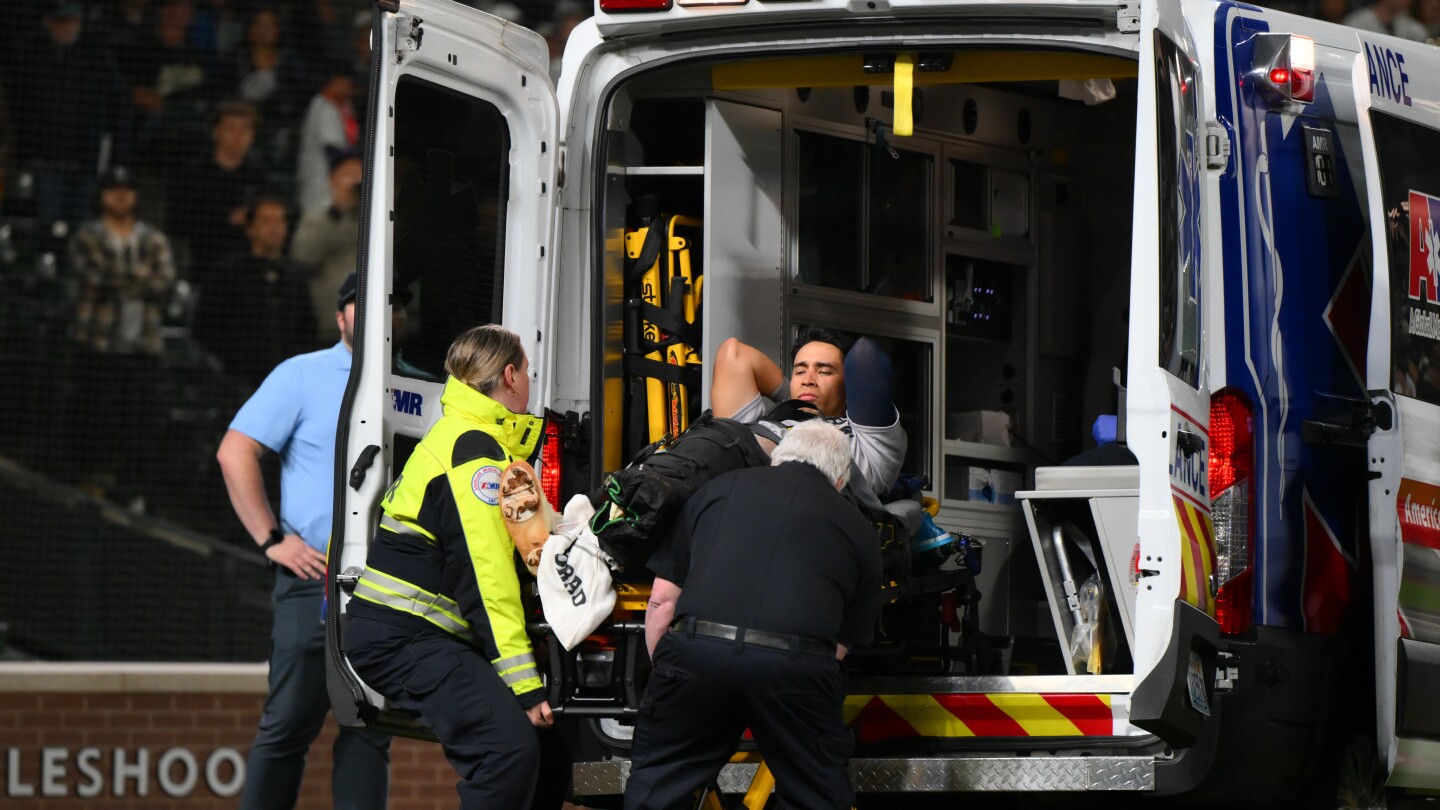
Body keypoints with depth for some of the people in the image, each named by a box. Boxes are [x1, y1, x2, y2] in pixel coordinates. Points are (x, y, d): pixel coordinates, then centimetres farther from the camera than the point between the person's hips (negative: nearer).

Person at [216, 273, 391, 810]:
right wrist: (272, 539, -9)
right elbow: (235, 452, -3)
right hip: (317, 579, -4)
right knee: (290, 723, -6)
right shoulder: (304, 375, 2)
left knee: (371, 729, 5)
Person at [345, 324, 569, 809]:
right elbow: (485, 577, -19)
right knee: (510, 747, -26)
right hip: (402, 640, -11)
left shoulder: (474, 438, 22)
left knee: (541, 735, 7)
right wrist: (524, 683, -20)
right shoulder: (475, 451, -12)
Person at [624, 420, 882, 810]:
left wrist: (664, 672, 29)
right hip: (797, 667, 0)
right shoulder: (857, 529, 21)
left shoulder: (720, 488, 23)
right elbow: (843, 644, 20)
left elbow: (662, 599, 19)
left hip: (697, 650, 0)